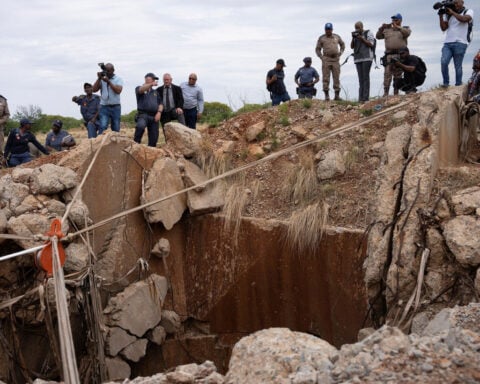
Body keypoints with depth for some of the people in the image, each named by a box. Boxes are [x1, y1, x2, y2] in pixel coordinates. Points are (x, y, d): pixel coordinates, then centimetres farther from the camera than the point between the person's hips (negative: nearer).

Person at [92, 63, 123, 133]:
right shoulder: (101, 79, 9)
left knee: (116, 130, 4)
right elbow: (94, 89, -1)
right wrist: (99, 78, -9)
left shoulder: (118, 79, 3)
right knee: (102, 127, -15)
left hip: (115, 107, 0)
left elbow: (118, 91, -13)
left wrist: (108, 82, -18)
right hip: (104, 107, 0)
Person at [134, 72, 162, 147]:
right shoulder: (139, 88, 9)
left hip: (154, 116, 5)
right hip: (143, 114, -5)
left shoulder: (155, 92, 24)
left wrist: (159, 112, -4)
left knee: (153, 138, 0)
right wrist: (151, 84, -36)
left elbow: (160, 103, 19)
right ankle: (135, 144, -24)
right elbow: (141, 90, -17)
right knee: (140, 126, -36)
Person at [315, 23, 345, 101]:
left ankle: (337, 95, 6)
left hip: (335, 59, 2)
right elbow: (318, 49, 9)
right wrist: (321, 57, -3)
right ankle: (326, 95, -3)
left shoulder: (337, 37, 11)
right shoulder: (321, 38, 4)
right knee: (325, 78, -5)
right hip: (326, 59, -2)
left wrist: (340, 53, 12)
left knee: (336, 77, 2)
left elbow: (342, 44, 26)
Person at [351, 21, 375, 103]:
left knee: (365, 77, -11)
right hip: (358, 59, 5)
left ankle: (365, 97, -14)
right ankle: (361, 98, -3)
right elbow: (352, 47, 13)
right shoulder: (356, 35, 19)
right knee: (360, 78, 0)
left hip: (367, 58, -5)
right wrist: (353, 38, -2)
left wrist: (362, 38, -10)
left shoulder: (368, 33, 4)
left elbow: (371, 44, -5)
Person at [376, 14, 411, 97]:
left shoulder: (404, 29, 15)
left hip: (400, 55, -1)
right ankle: (385, 93, -14)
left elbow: (407, 33, -7)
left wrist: (397, 27, -11)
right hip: (389, 55, 1)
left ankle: (396, 93, 3)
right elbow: (378, 36, 16)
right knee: (387, 74, -11)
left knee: (398, 75, -1)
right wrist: (381, 28, 2)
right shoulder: (387, 30, 20)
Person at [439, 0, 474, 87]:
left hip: (460, 43, -3)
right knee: (443, 62, -17)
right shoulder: (448, 15, 19)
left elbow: (463, 19, -14)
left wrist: (452, 12, -5)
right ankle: (446, 82, -7)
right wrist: (441, 16, 1)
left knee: (458, 66, -4)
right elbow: (443, 28, 11)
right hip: (447, 43, 3)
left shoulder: (468, 12, 9)